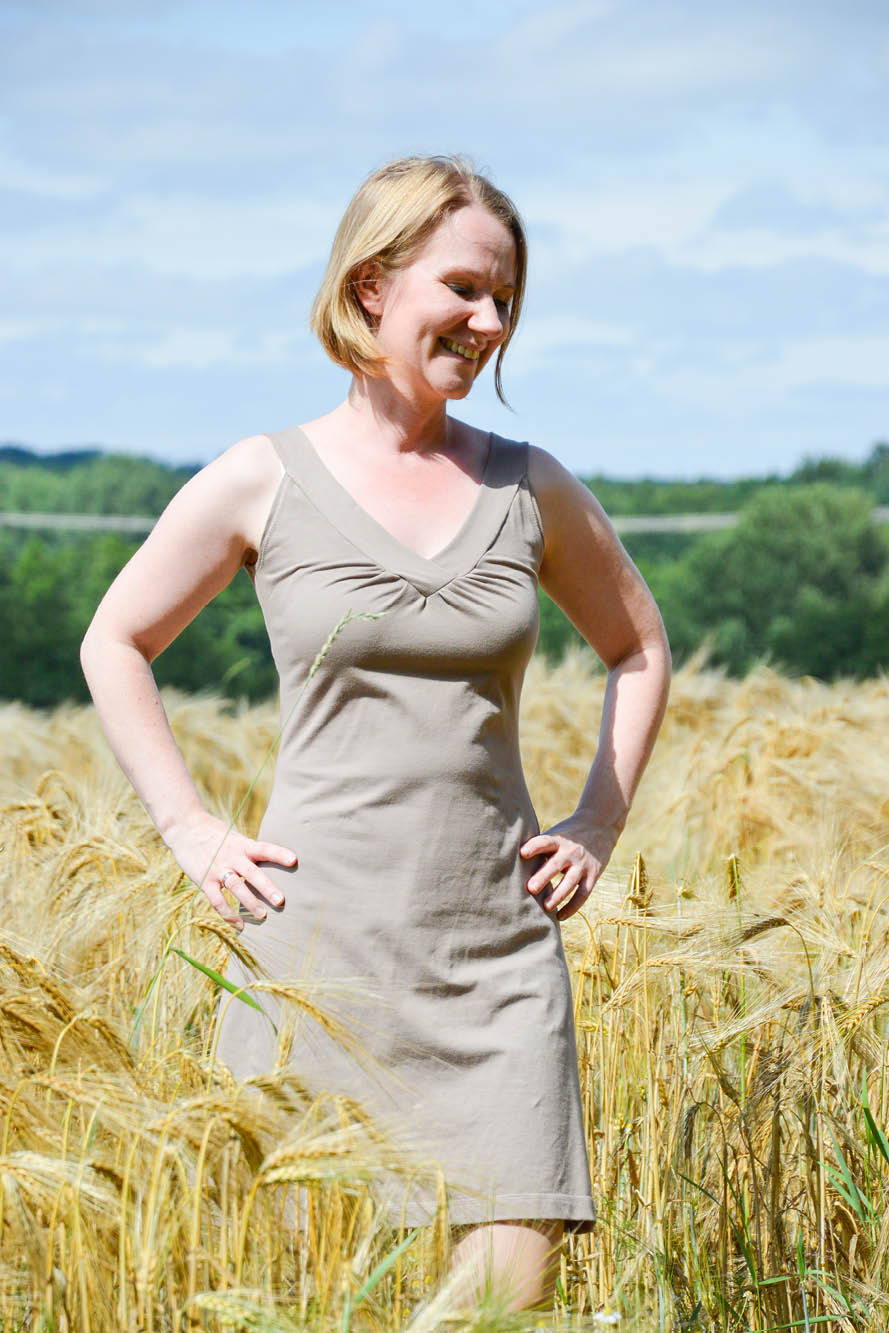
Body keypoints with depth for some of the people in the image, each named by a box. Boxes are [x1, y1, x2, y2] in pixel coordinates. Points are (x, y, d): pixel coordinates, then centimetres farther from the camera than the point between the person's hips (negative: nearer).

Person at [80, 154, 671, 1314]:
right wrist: (193, 833, 4)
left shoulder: (530, 488, 6)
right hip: (318, 942, -2)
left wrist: (599, 829, 12)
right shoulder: (263, 480, 0)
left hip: (500, 950, 2)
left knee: (515, 1282, -7)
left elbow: (639, 645, 22)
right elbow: (115, 645, 12)